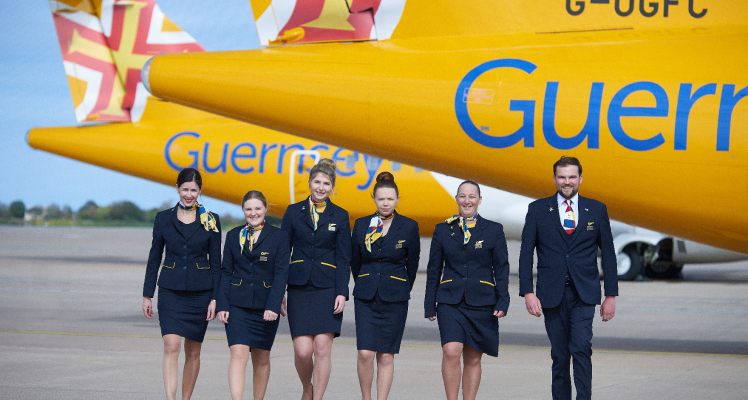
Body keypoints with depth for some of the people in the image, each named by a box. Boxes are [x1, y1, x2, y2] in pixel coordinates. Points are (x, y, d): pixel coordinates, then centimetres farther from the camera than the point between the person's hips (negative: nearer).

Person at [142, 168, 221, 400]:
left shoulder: (211, 221, 2)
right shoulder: (163, 219, 4)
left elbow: (216, 262, 3)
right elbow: (154, 259, 8)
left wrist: (215, 298, -3)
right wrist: (147, 295, 5)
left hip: (200, 293, 1)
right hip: (170, 291, 0)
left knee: (193, 352, 6)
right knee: (171, 347, -14)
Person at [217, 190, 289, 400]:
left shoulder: (279, 237, 1)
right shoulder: (233, 236, 8)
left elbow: (281, 274, -5)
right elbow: (226, 273, 8)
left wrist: (273, 306, -15)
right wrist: (222, 305, -1)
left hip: (265, 307, 0)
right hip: (237, 306, 0)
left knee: (261, 359, 9)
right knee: (239, 355, -13)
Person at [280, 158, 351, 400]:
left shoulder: (340, 216, 6)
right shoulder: (294, 212, 7)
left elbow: (344, 259, 3)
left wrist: (342, 293, -7)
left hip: (328, 289, 0)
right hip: (299, 288, 0)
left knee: (322, 349, -7)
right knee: (303, 351, -6)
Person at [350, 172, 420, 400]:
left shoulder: (409, 227, -1)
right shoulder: (361, 225, 4)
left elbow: (413, 263, 9)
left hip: (394, 298, -1)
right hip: (366, 297, 1)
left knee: (386, 356, 0)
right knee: (365, 353, -8)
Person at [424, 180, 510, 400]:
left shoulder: (494, 230, 5)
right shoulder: (443, 230, 8)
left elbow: (502, 268, 4)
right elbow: (433, 270, 10)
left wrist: (502, 302, -5)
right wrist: (430, 305, 6)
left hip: (481, 303, 0)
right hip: (450, 301, 0)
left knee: (473, 359, 5)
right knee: (451, 352, -17)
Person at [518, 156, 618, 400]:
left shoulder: (597, 210, 7)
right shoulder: (538, 210, 5)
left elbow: (608, 254, 9)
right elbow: (526, 253, 3)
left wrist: (611, 295, 4)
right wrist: (528, 292, -7)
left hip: (584, 295, -1)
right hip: (552, 295, 1)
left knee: (581, 348, -16)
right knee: (559, 355, 4)